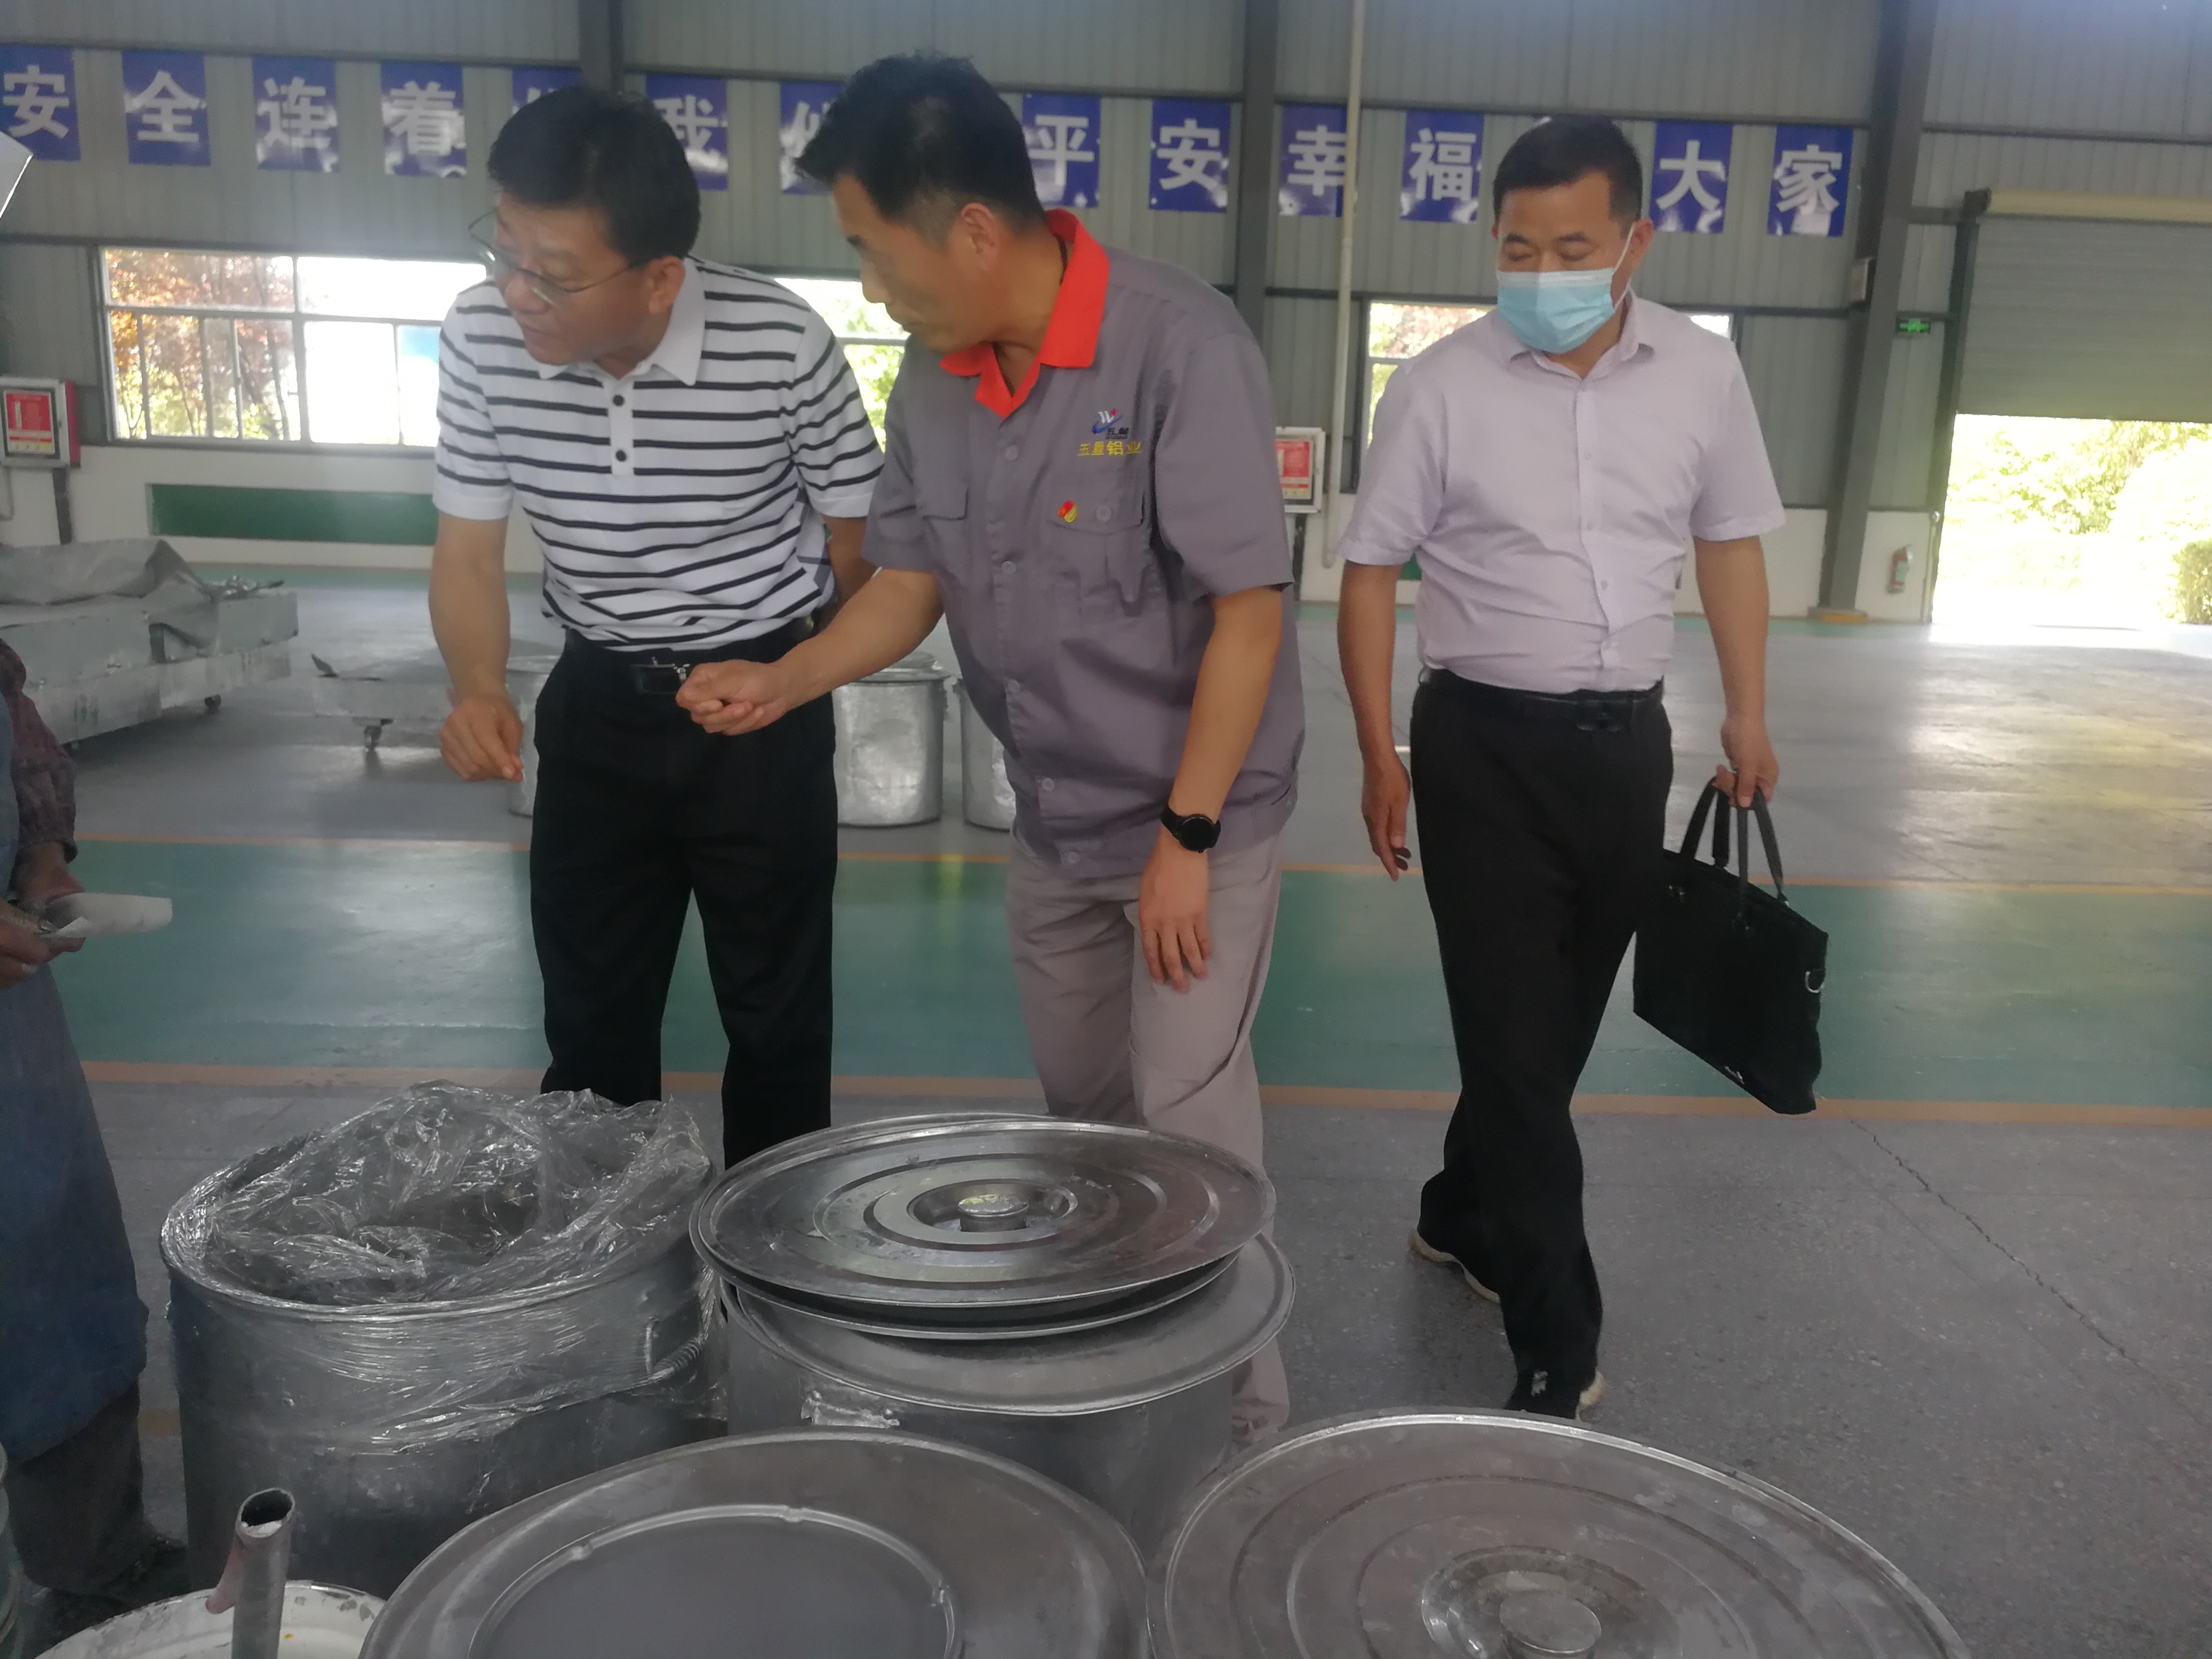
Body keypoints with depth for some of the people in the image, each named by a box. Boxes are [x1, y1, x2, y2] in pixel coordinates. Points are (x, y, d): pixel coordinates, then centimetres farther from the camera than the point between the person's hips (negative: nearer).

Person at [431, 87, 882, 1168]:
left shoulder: (781, 342, -22)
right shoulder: (481, 340, -14)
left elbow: (857, 525, -5)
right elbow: (468, 548, -4)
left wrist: (782, 662, 6)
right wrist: (478, 691, -23)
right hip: (595, 705, 3)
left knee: (774, 1015, 10)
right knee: (589, 1015, 13)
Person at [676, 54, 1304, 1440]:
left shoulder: (1182, 347, -22)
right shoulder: (935, 376, -2)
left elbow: (1248, 607, -21)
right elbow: (913, 579, 7)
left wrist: (1187, 836, -19)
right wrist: (787, 683, -9)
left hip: (1197, 812, -6)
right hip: (1051, 817, 7)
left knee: (1185, 1115, -1)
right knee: (1079, 1103, 19)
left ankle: (1238, 1405, 20)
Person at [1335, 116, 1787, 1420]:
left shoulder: (1704, 372, 1)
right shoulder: (1443, 385, -8)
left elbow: (1732, 542, 13)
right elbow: (1372, 569, -4)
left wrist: (1749, 713, 9)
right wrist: (1381, 754, -8)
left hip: (1628, 738, 4)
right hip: (1486, 742, -4)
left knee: (1561, 1025, 15)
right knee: (1513, 1037, -2)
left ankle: (1464, 1216, 38)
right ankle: (1559, 1346, 8)